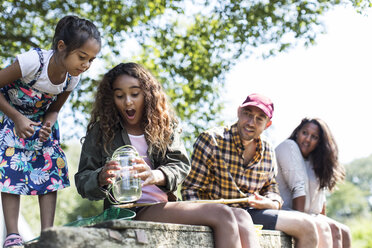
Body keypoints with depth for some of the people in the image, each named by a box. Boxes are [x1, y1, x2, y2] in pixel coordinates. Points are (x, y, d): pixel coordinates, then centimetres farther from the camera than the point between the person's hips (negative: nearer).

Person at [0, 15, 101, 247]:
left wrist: (48, 124, -24)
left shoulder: (73, 77, -18)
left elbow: (54, 108, -2)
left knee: (51, 167, -7)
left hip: (41, 120, 4)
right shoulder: (33, 61, -36)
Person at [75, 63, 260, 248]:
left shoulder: (164, 126, 16)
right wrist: (101, 178, -23)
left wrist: (154, 176, -20)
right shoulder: (101, 132, 7)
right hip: (131, 211, -4)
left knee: (241, 218, -20)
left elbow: (181, 165, 3)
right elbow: (82, 181, 2)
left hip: (165, 205, 5)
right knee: (222, 215, -25)